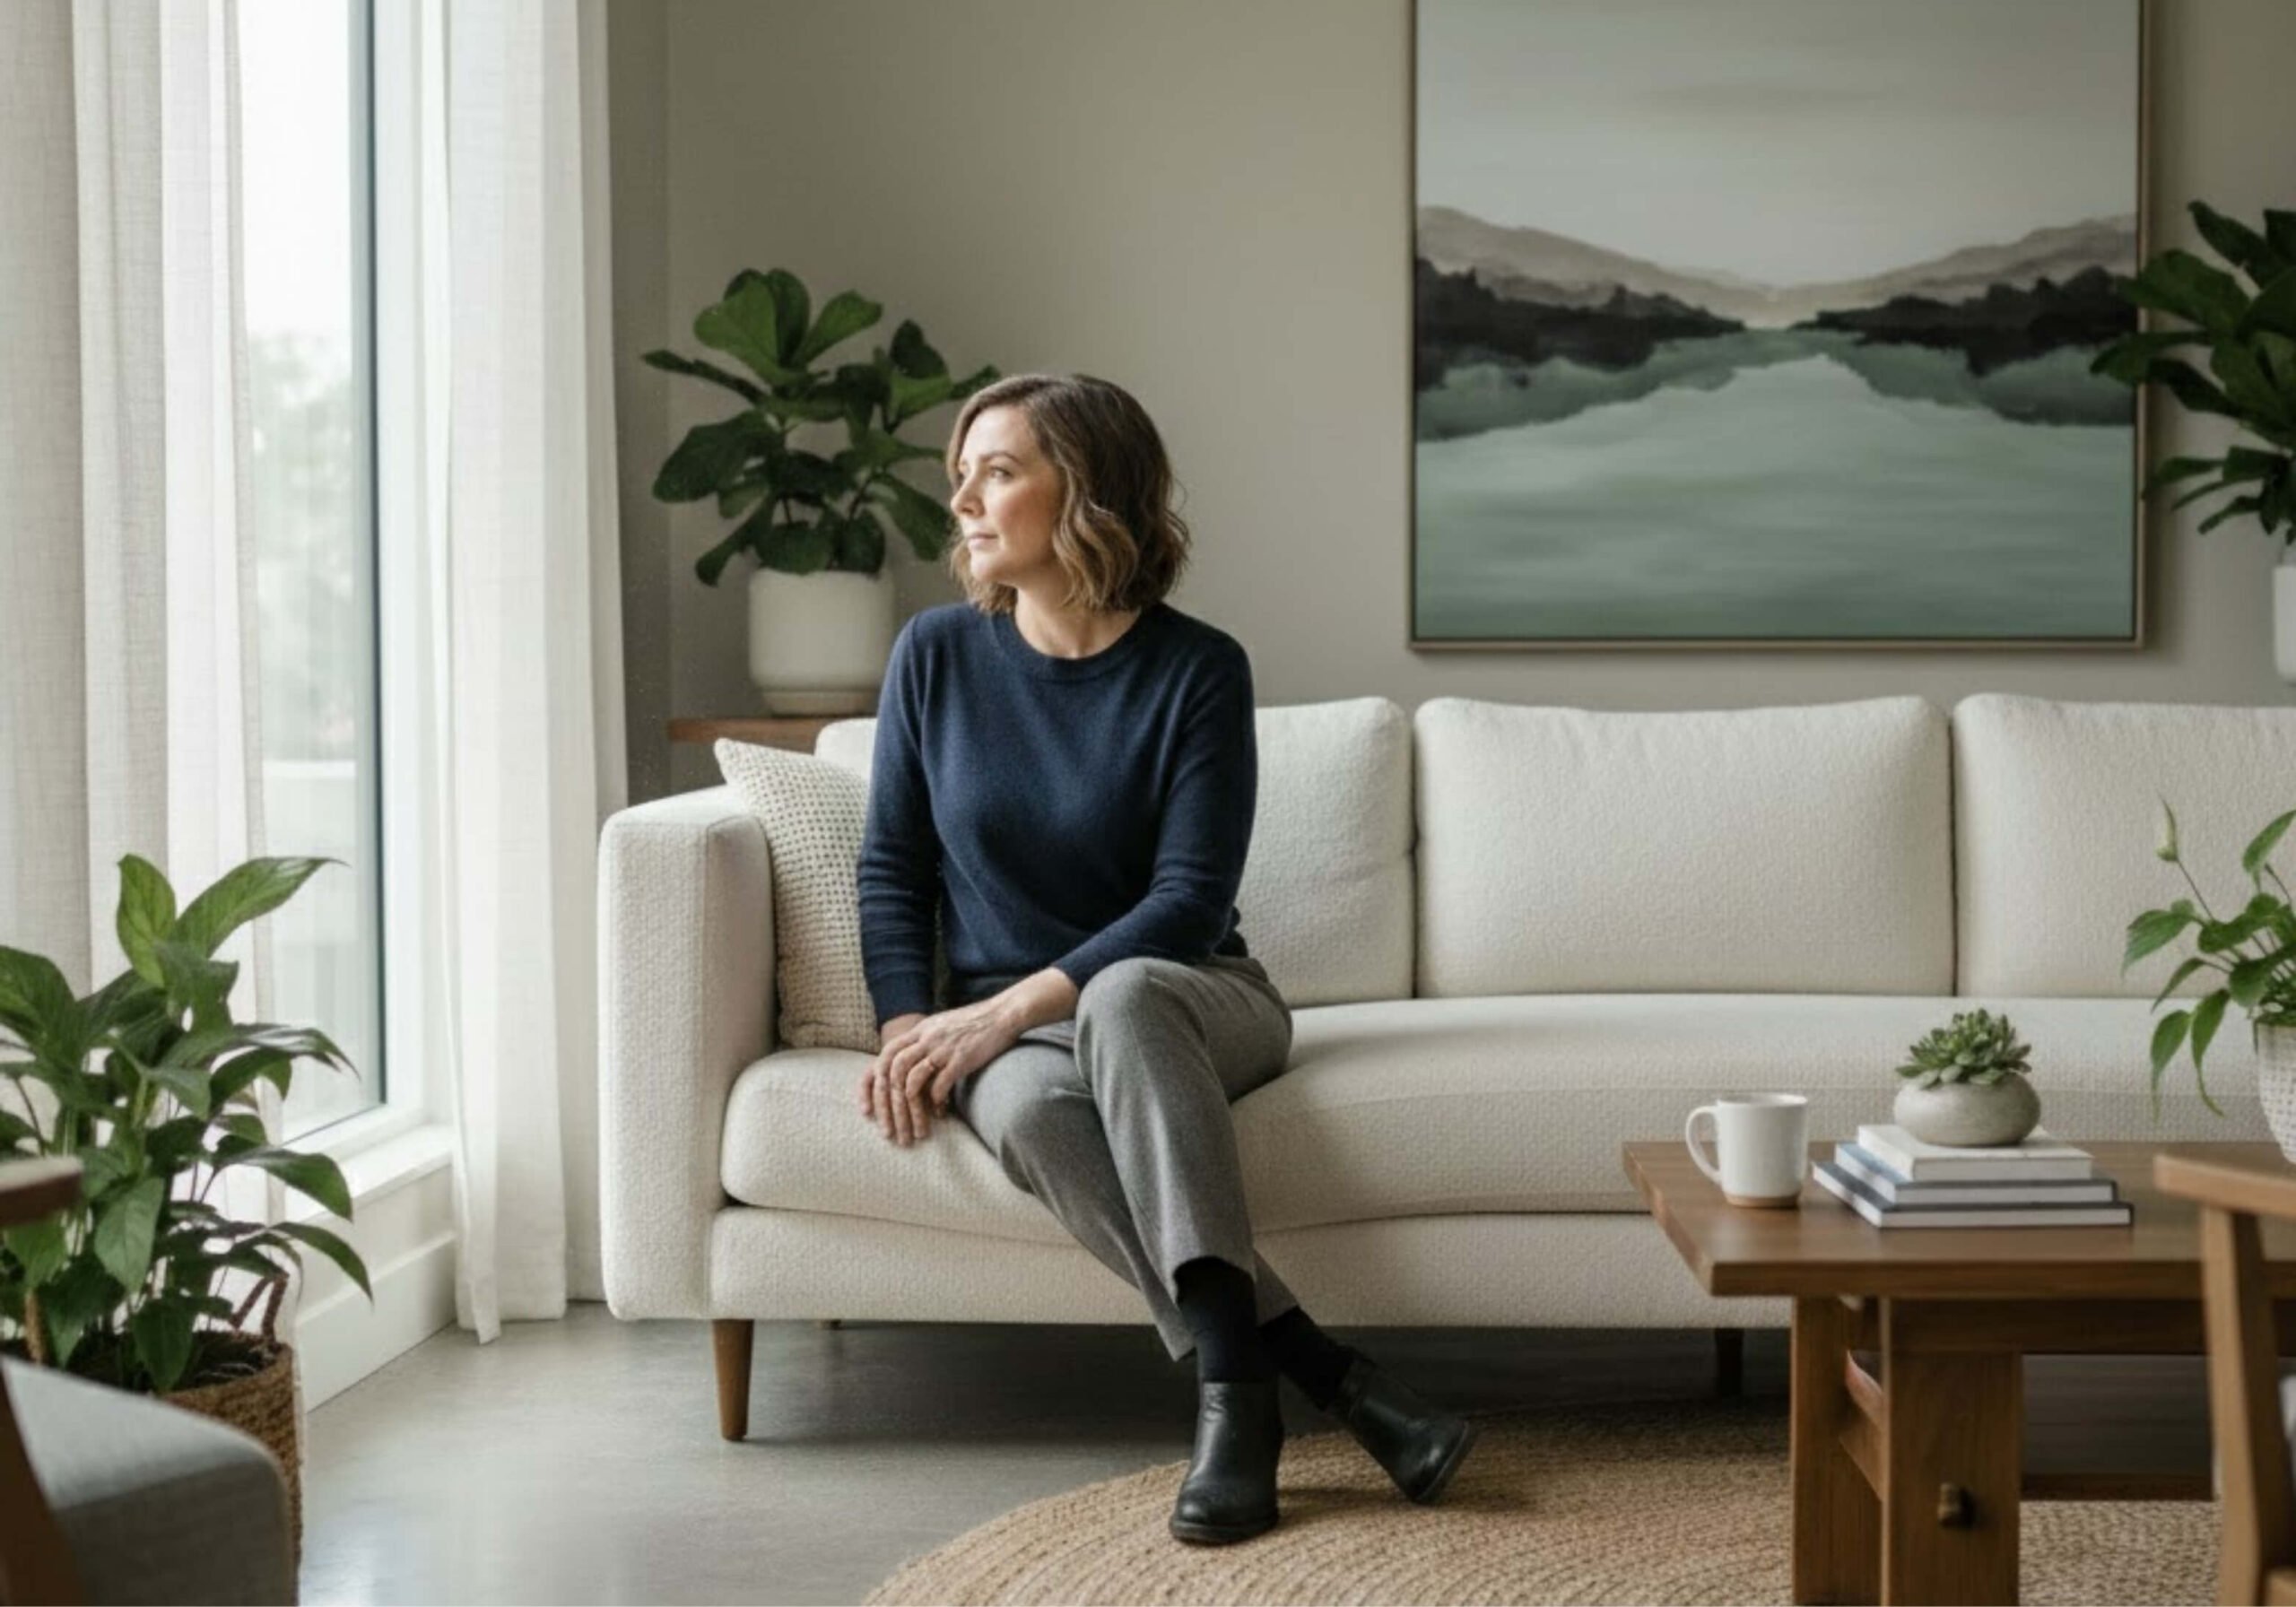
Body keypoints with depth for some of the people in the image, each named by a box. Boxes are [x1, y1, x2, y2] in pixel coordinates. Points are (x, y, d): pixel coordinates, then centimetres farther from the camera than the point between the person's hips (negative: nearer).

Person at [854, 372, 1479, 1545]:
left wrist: (1008, 1009, -22)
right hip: (1003, 1026, 2)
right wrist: (907, 1026, -10)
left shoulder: (1196, 669, -9)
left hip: (1182, 998, -2)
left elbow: (1188, 901, -14)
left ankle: (1233, 1378, -45)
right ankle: (1325, 1375, -38)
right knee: (1030, 1111, -36)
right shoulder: (936, 654, 0)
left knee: (1123, 995, -39)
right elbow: (893, 868, 6)